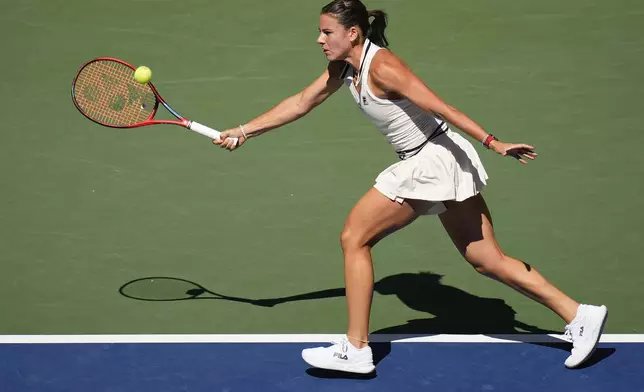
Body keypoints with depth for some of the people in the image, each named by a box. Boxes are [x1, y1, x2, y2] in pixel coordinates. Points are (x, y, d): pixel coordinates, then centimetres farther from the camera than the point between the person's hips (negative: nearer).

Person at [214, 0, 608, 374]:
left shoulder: (381, 65, -18)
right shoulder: (344, 67, 9)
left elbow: (442, 107, -22)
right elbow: (300, 104, 18)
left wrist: (493, 143, -24)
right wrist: (243, 131, 18)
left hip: (432, 160, -9)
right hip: (441, 162, 9)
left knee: (354, 238, -1)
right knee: (489, 260, 10)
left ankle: (356, 349, 5)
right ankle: (579, 315, 10)